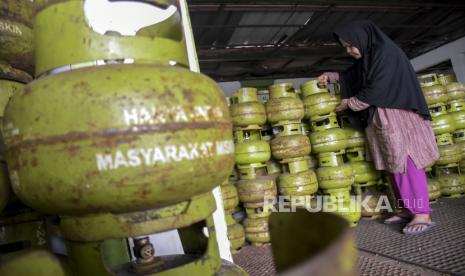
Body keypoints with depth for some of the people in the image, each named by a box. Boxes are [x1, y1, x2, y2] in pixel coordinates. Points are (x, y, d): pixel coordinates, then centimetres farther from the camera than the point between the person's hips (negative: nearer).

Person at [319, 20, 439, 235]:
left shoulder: (386, 53, -14)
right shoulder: (366, 57, 13)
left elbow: (376, 88, -19)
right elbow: (352, 76, 30)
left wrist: (350, 103, -9)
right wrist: (331, 76, 15)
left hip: (398, 115, -9)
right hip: (381, 119, 9)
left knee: (406, 162, -7)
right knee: (393, 164, 8)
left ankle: (422, 214, 0)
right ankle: (408, 209, 16)